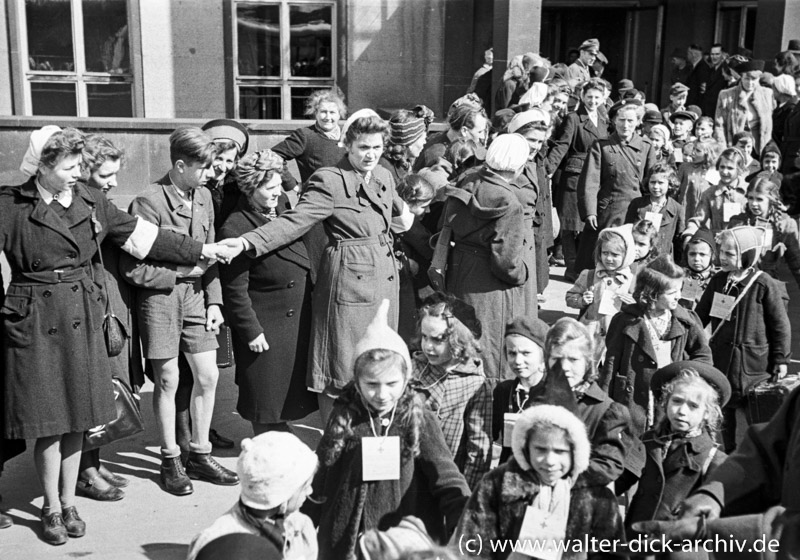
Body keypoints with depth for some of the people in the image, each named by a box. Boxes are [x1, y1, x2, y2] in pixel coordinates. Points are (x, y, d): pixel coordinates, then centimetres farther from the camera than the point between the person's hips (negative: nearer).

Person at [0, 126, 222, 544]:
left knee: (77, 417, 9)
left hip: (82, 318, 4)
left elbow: (141, 236, 8)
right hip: (34, 321, -3)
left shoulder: (90, 201, 5)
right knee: (47, 421, 2)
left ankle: (69, 501, 26)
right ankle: (51, 507, 20)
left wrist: (198, 250, 8)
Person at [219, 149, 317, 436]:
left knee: (293, 388, 16)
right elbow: (235, 290, -17)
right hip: (265, 326, -7)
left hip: (299, 319, 7)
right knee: (266, 395, 6)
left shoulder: (283, 204, 3)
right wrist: (250, 331, -15)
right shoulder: (235, 228, -20)